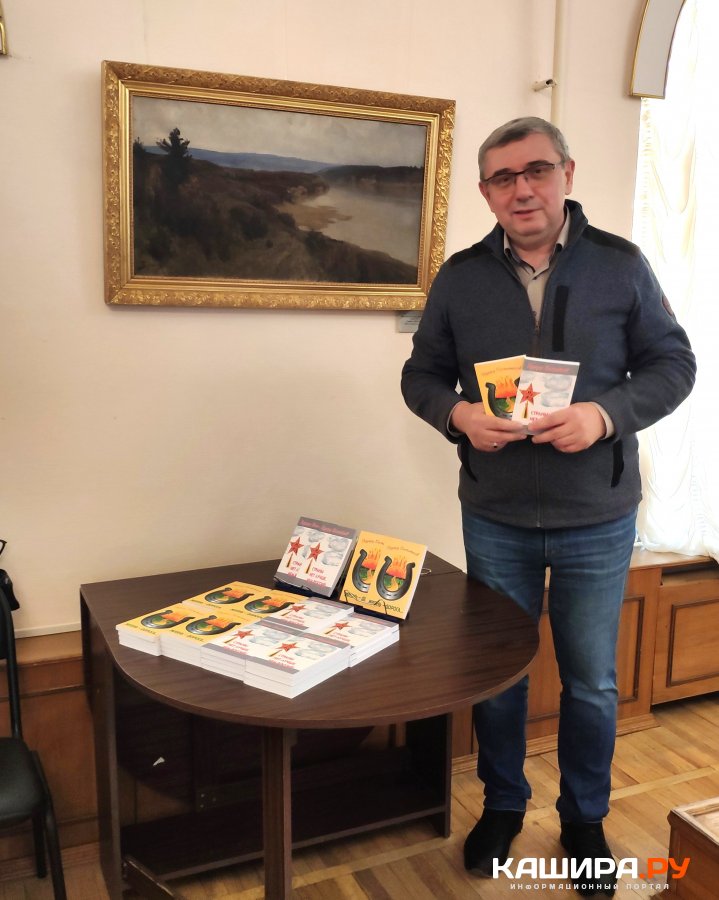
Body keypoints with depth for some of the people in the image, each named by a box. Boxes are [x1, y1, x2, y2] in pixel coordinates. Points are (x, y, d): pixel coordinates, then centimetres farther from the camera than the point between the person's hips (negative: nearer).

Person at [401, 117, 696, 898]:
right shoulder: (460, 277, 1)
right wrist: (459, 414, -16)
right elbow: (421, 375, 5)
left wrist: (605, 415, -20)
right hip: (495, 517, 1)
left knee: (591, 681, 14)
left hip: (597, 520, -1)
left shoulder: (620, 265, -3)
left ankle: (584, 820, 38)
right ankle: (502, 804, 40)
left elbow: (673, 364, -2)